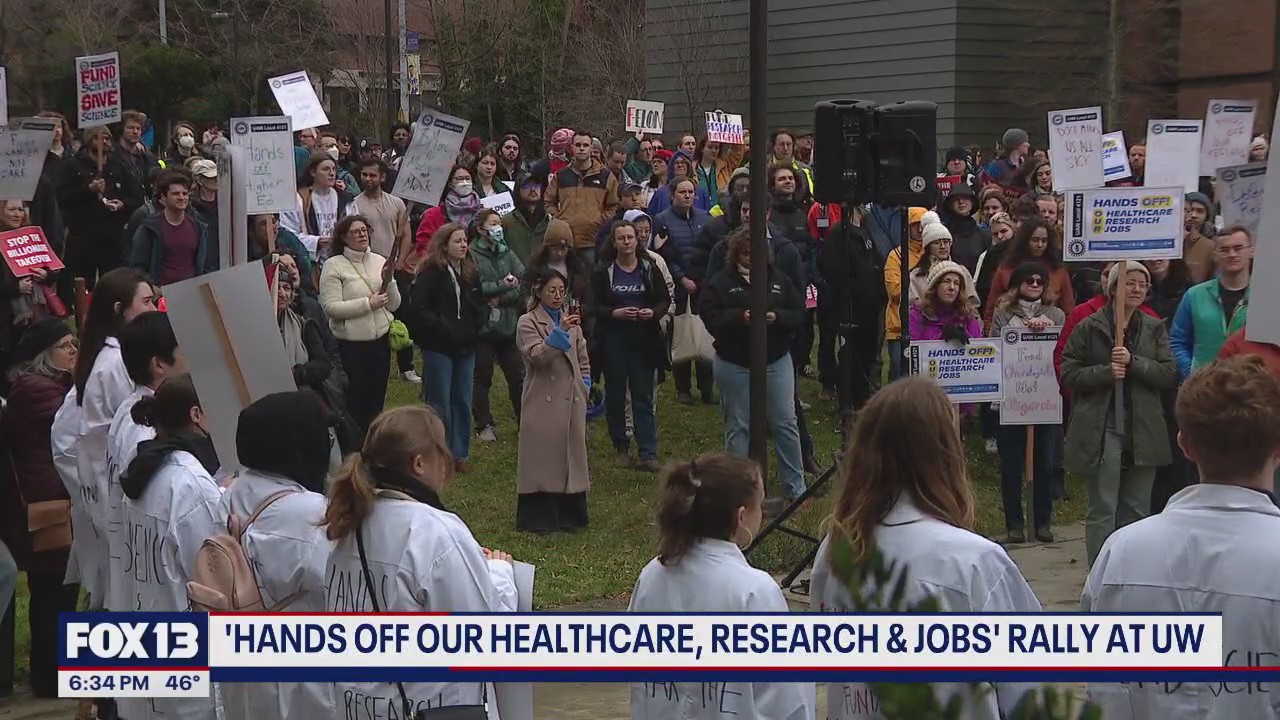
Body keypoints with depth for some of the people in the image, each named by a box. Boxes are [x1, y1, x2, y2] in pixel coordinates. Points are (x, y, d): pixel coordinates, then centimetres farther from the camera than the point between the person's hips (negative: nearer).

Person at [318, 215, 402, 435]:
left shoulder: (379, 261, 9)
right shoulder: (334, 266, -7)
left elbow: (394, 305, 9)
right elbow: (330, 307, -17)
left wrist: (389, 282, -8)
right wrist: (368, 303, -18)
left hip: (380, 341, 5)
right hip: (351, 345, -5)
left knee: (376, 402, 14)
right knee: (353, 403, 0)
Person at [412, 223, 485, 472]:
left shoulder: (470, 272, 9)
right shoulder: (431, 273, -10)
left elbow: (481, 304, 17)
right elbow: (421, 309, -15)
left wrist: (475, 326, -1)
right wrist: (445, 329, -18)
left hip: (466, 346, 6)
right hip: (438, 346, -6)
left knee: (462, 401, 10)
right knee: (439, 403, 1)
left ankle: (459, 453, 19)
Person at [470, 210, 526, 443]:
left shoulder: (506, 253, 9)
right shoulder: (471, 255, -8)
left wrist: (501, 299, -13)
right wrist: (504, 286, -15)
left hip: (508, 325, 4)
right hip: (482, 326, -4)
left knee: (518, 376, 6)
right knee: (482, 378, 6)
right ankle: (484, 425, 16)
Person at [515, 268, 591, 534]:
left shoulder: (571, 321, 15)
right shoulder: (527, 323, -3)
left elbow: (583, 359, 21)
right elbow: (537, 355, -18)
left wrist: (585, 386, 9)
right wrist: (560, 332, -27)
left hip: (572, 401, 6)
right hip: (543, 402, -6)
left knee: (571, 455, 9)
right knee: (542, 457, -4)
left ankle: (568, 516, 18)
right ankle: (538, 519, 2)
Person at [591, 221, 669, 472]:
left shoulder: (650, 269, 4)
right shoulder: (603, 272, 0)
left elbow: (665, 299, 8)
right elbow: (594, 307, -2)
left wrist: (653, 312, -12)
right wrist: (616, 313, -19)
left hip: (644, 340, 0)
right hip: (613, 341, 0)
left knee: (644, 399, -1)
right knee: (615, 396, 9)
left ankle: (648, 454, -4)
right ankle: (621, 447, 23)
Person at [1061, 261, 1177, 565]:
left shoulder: (1154, 328, 9)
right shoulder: (1089, 328, -1)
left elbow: (1169, 373, -1)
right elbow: (1069, 374, -3)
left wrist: (1134, 362, -15)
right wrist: (1105, 372, -17)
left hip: (1143, 432, 4)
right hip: (1101, 431, -4)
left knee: (1137, 511, 11)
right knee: (1103, 512, -3)